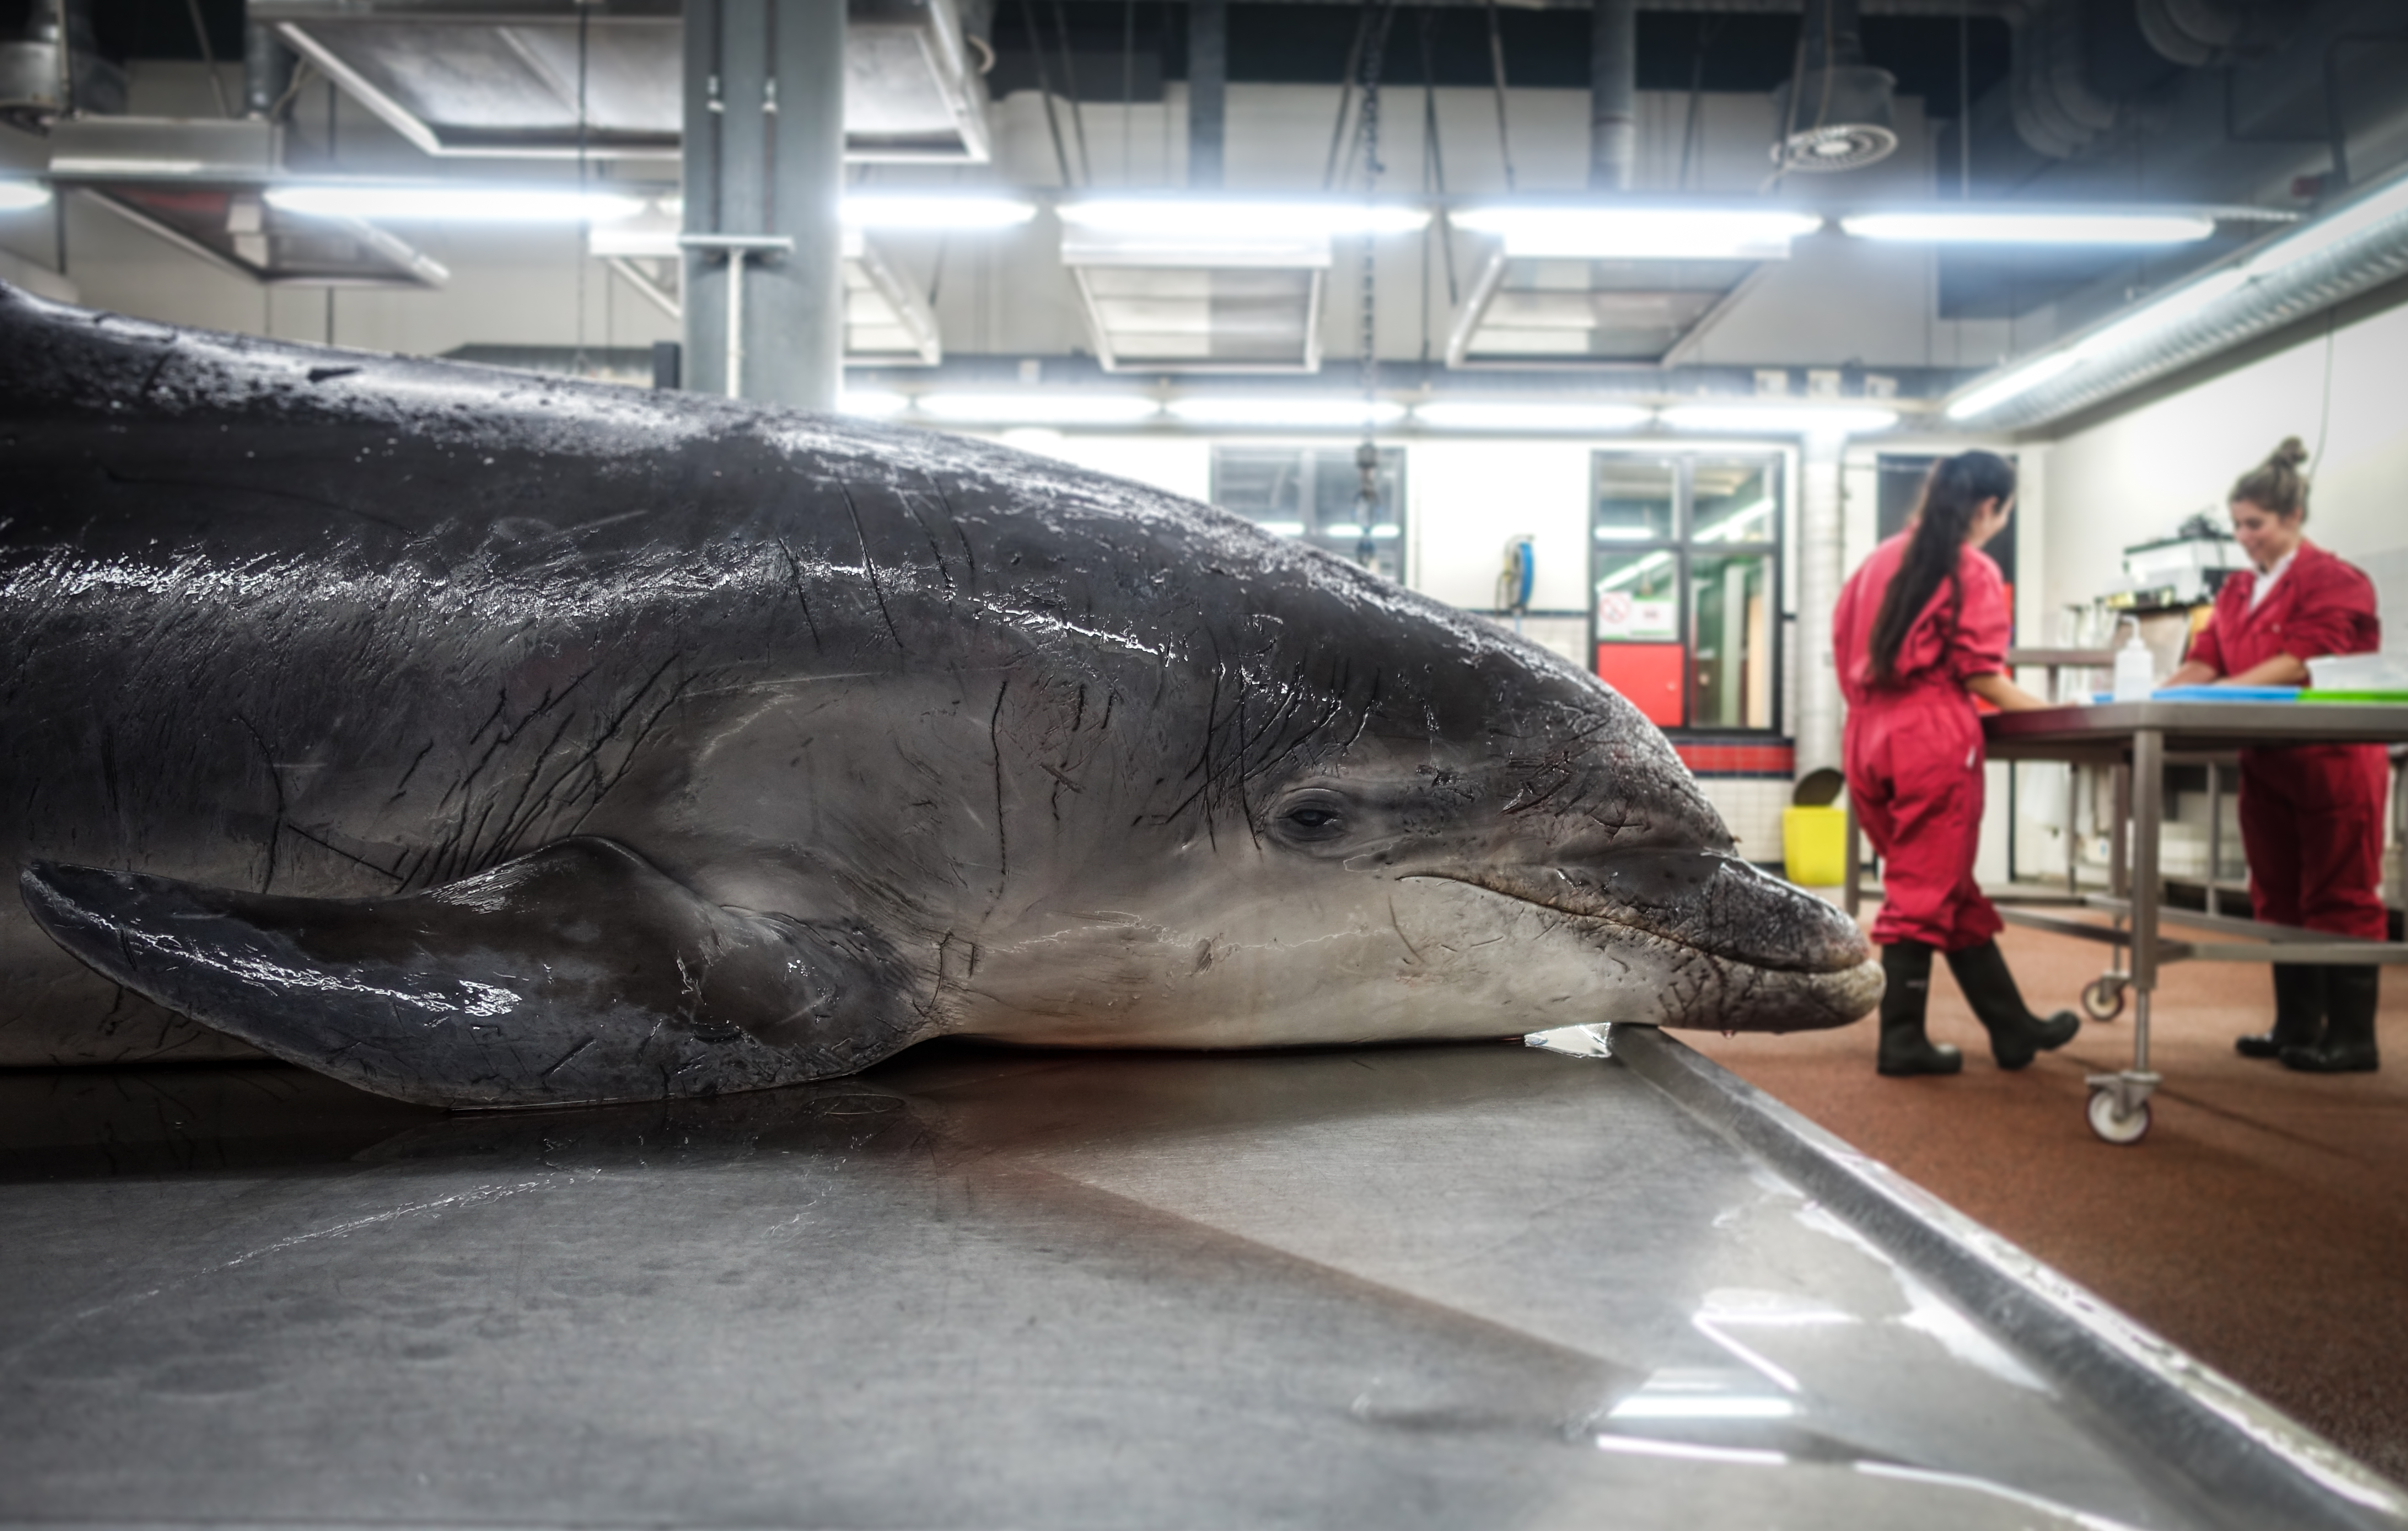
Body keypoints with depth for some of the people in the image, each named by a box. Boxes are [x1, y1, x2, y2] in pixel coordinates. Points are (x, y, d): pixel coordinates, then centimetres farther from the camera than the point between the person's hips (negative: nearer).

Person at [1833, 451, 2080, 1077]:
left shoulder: (1881, 560, 15)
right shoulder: (1975, 572, -5)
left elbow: (1843, 642, 17)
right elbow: (1981, 678, -8)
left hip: (1869, 736, 7)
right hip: (1933, 740, -7)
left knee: (1950, 892, 14)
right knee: (1925, 895, 2)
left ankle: (2013, 1027, 25)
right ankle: (1901, 1041, 7)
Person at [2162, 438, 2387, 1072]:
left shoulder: (2333, 581, -9)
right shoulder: (2237, 591, 12)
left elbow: (2301, 663, -19)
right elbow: (2203, 661, 6)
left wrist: (2220, 694, -27)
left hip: (2332, 761, -7)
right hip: (2268, 763, 7)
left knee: (2338, 897, -1)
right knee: (2279, 895, 10)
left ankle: (2352, 1036, 6)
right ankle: (2296, 1026, 19)